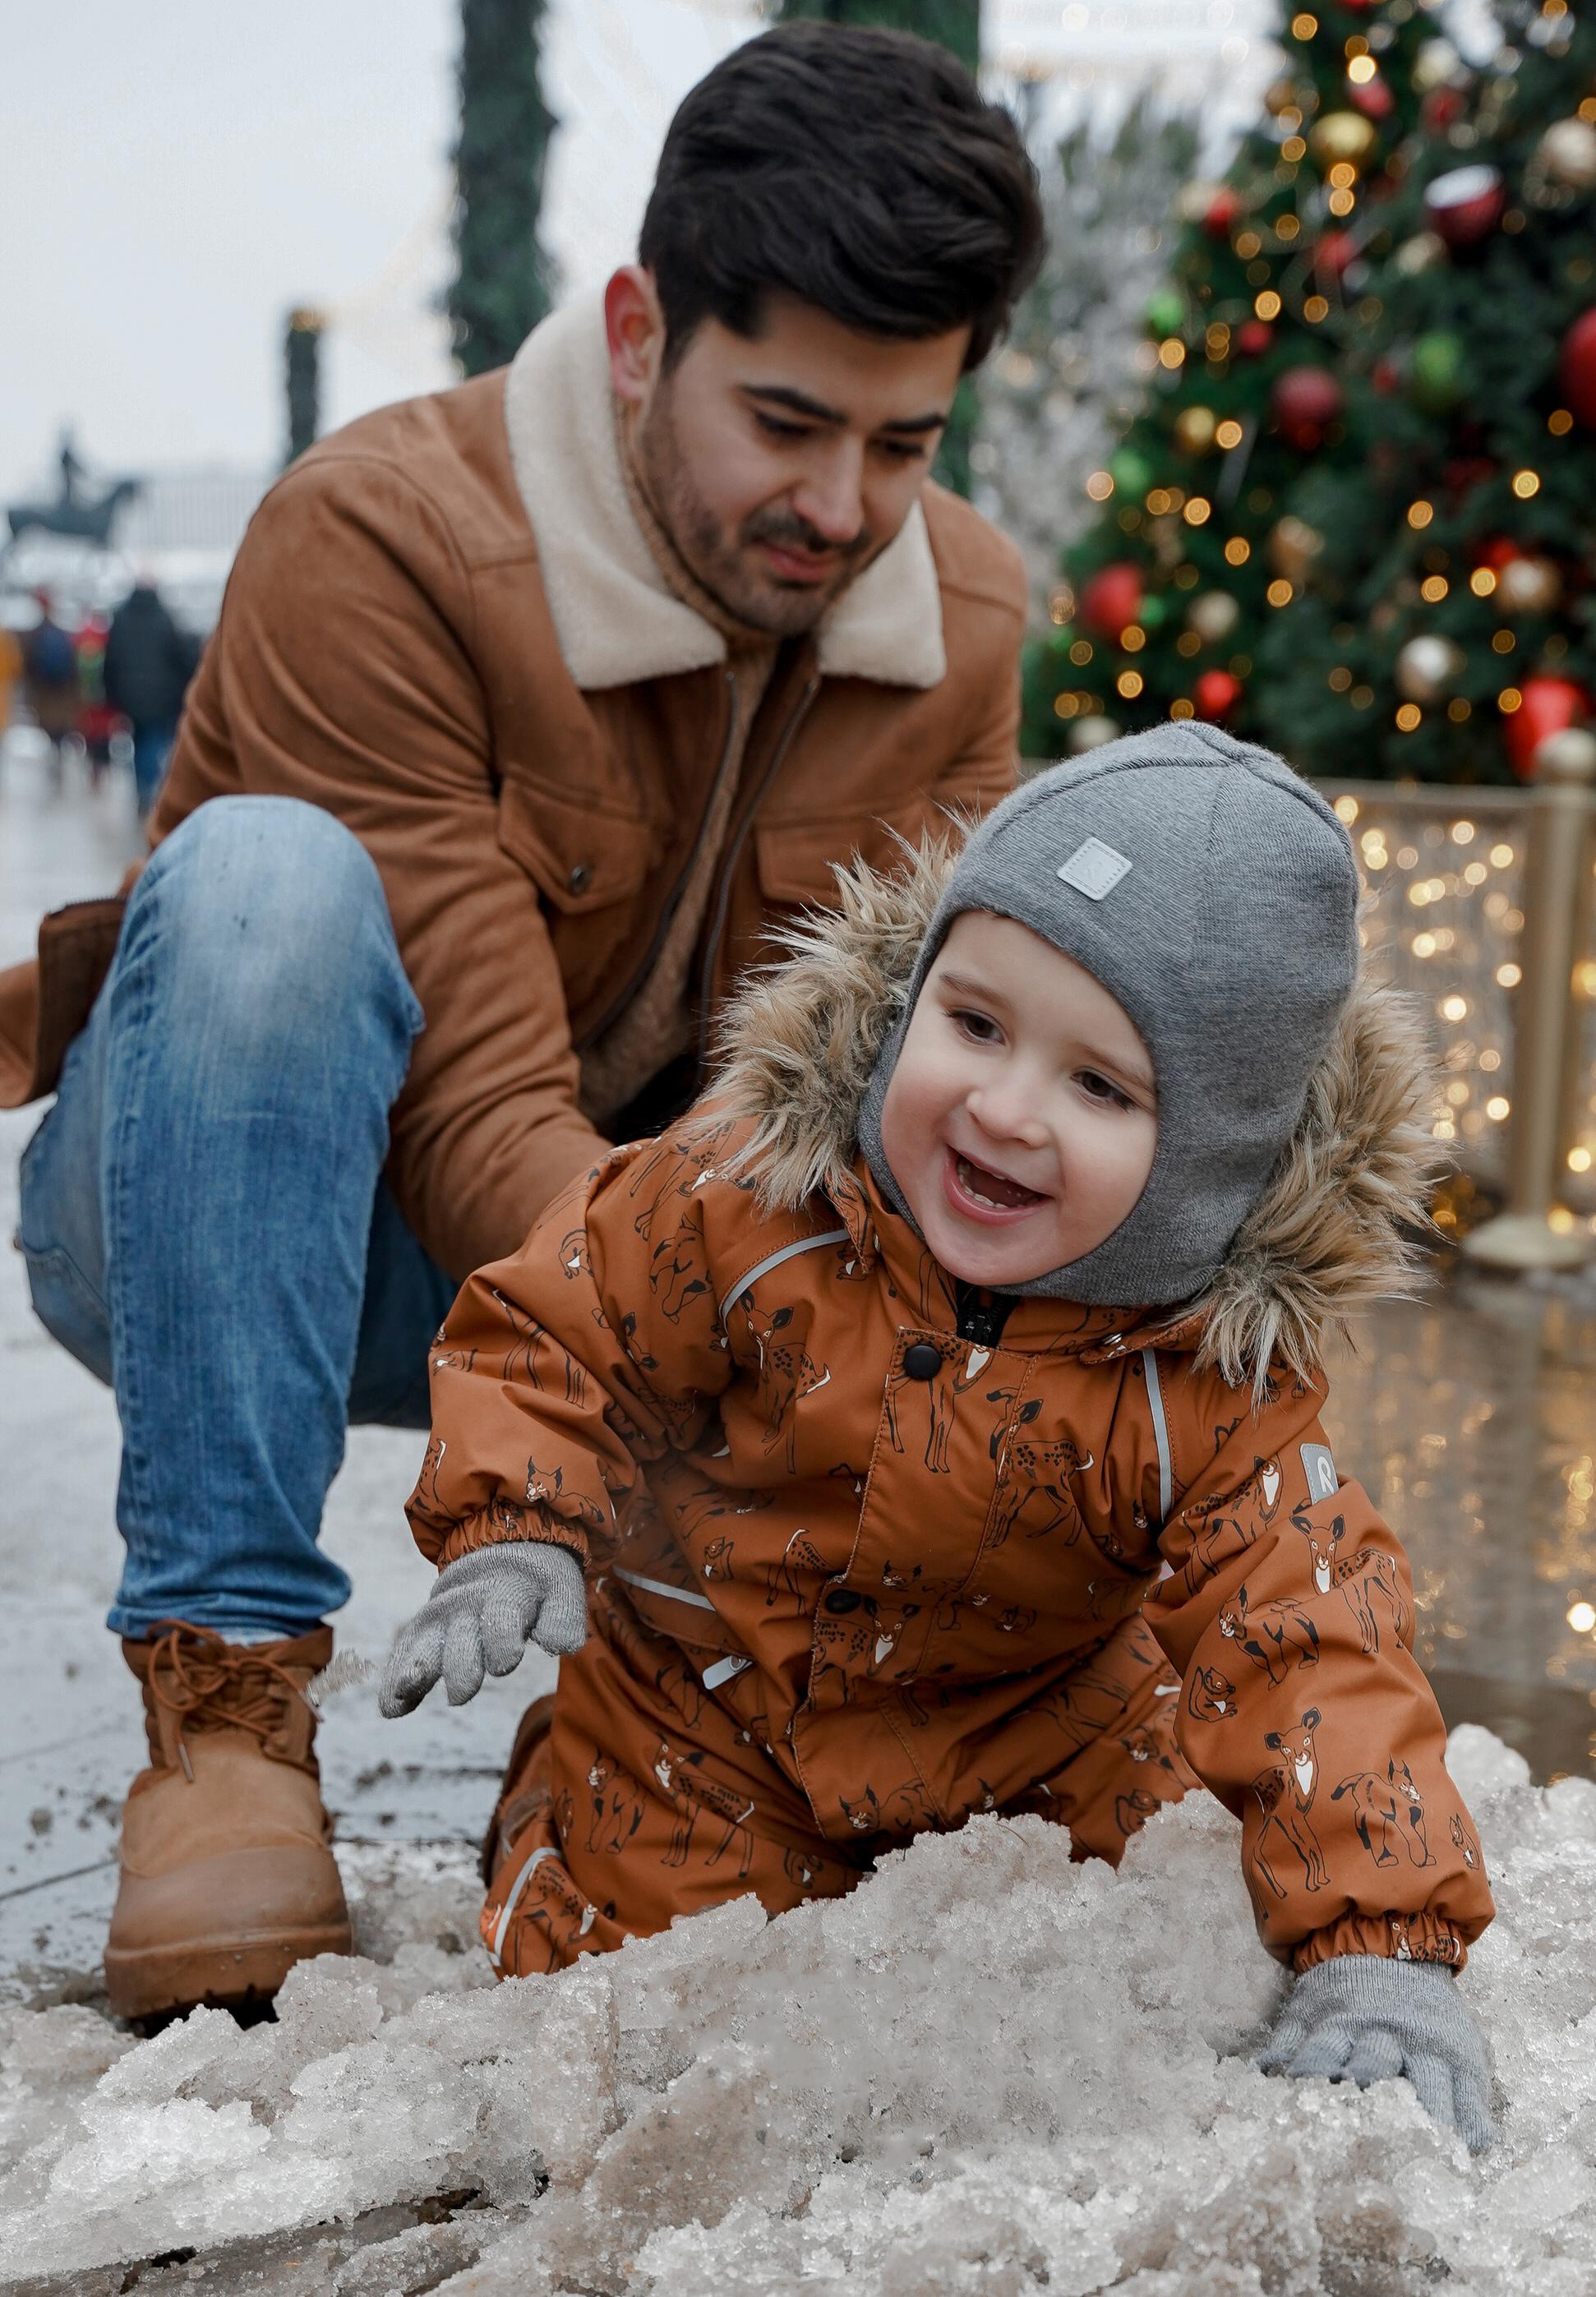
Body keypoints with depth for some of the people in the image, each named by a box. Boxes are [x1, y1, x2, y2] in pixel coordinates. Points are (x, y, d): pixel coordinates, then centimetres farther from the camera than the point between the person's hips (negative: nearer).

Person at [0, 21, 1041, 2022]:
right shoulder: (379, 541, -24)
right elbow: (476, 1111, -30)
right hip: (202, 1229, -4)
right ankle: (226, 1697, -32)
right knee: (269, 876, -35)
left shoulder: (962, 619, -6)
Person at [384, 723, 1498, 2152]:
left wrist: (1383, 1944, -37)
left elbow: (1306, 1643, -27)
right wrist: (514, 1537, -27)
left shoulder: (1215, 1381, -26)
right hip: (710, 1717, -1)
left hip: (1033, 1743, 1)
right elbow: (551, 1337, -11)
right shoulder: (755, 1197, -25)